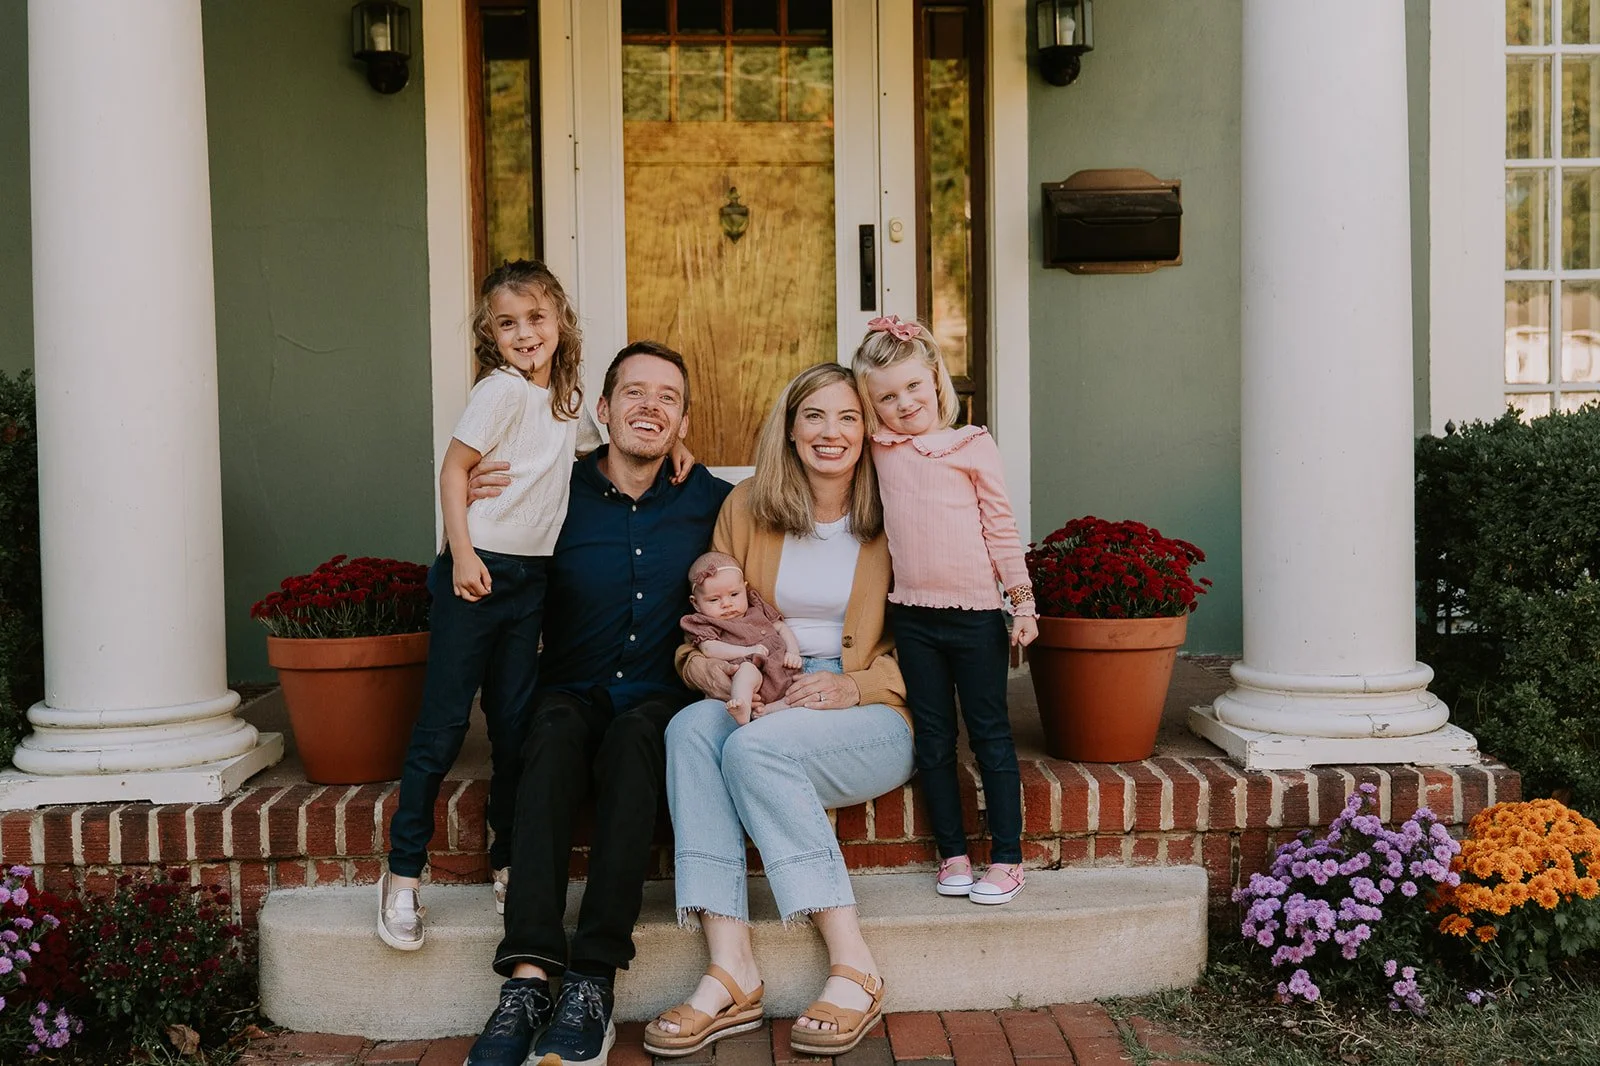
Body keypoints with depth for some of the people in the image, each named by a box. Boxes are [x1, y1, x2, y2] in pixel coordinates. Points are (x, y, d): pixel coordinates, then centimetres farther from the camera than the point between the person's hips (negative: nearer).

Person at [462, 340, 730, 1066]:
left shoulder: (709, 502, 8)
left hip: (659, 698, 0)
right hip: (573, 693, 0)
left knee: (634, 737, -34)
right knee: (555, 730, -34)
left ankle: (592, 985, -40)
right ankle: (527, 981, -43)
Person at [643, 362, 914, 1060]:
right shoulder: (746, 509, 10)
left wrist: (856, 686, -15)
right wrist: (699, 662, -7)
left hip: (873, 719, -3)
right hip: (765, 706, 3)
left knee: (751, 746, -33)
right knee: (690, 727, -30)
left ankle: (853, 968, -27)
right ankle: (731, 972, -36)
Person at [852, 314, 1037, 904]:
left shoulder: (973, 446, -2)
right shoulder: (880, 450, 4)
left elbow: (1001, 528, 0)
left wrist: (1023, 600, -2)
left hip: (975, 612, -3)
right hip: (912, 617, 3)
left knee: (990, 735, 5)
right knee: (933, 739, 9)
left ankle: (1006, 857, 12)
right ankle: (952, 855, 19)